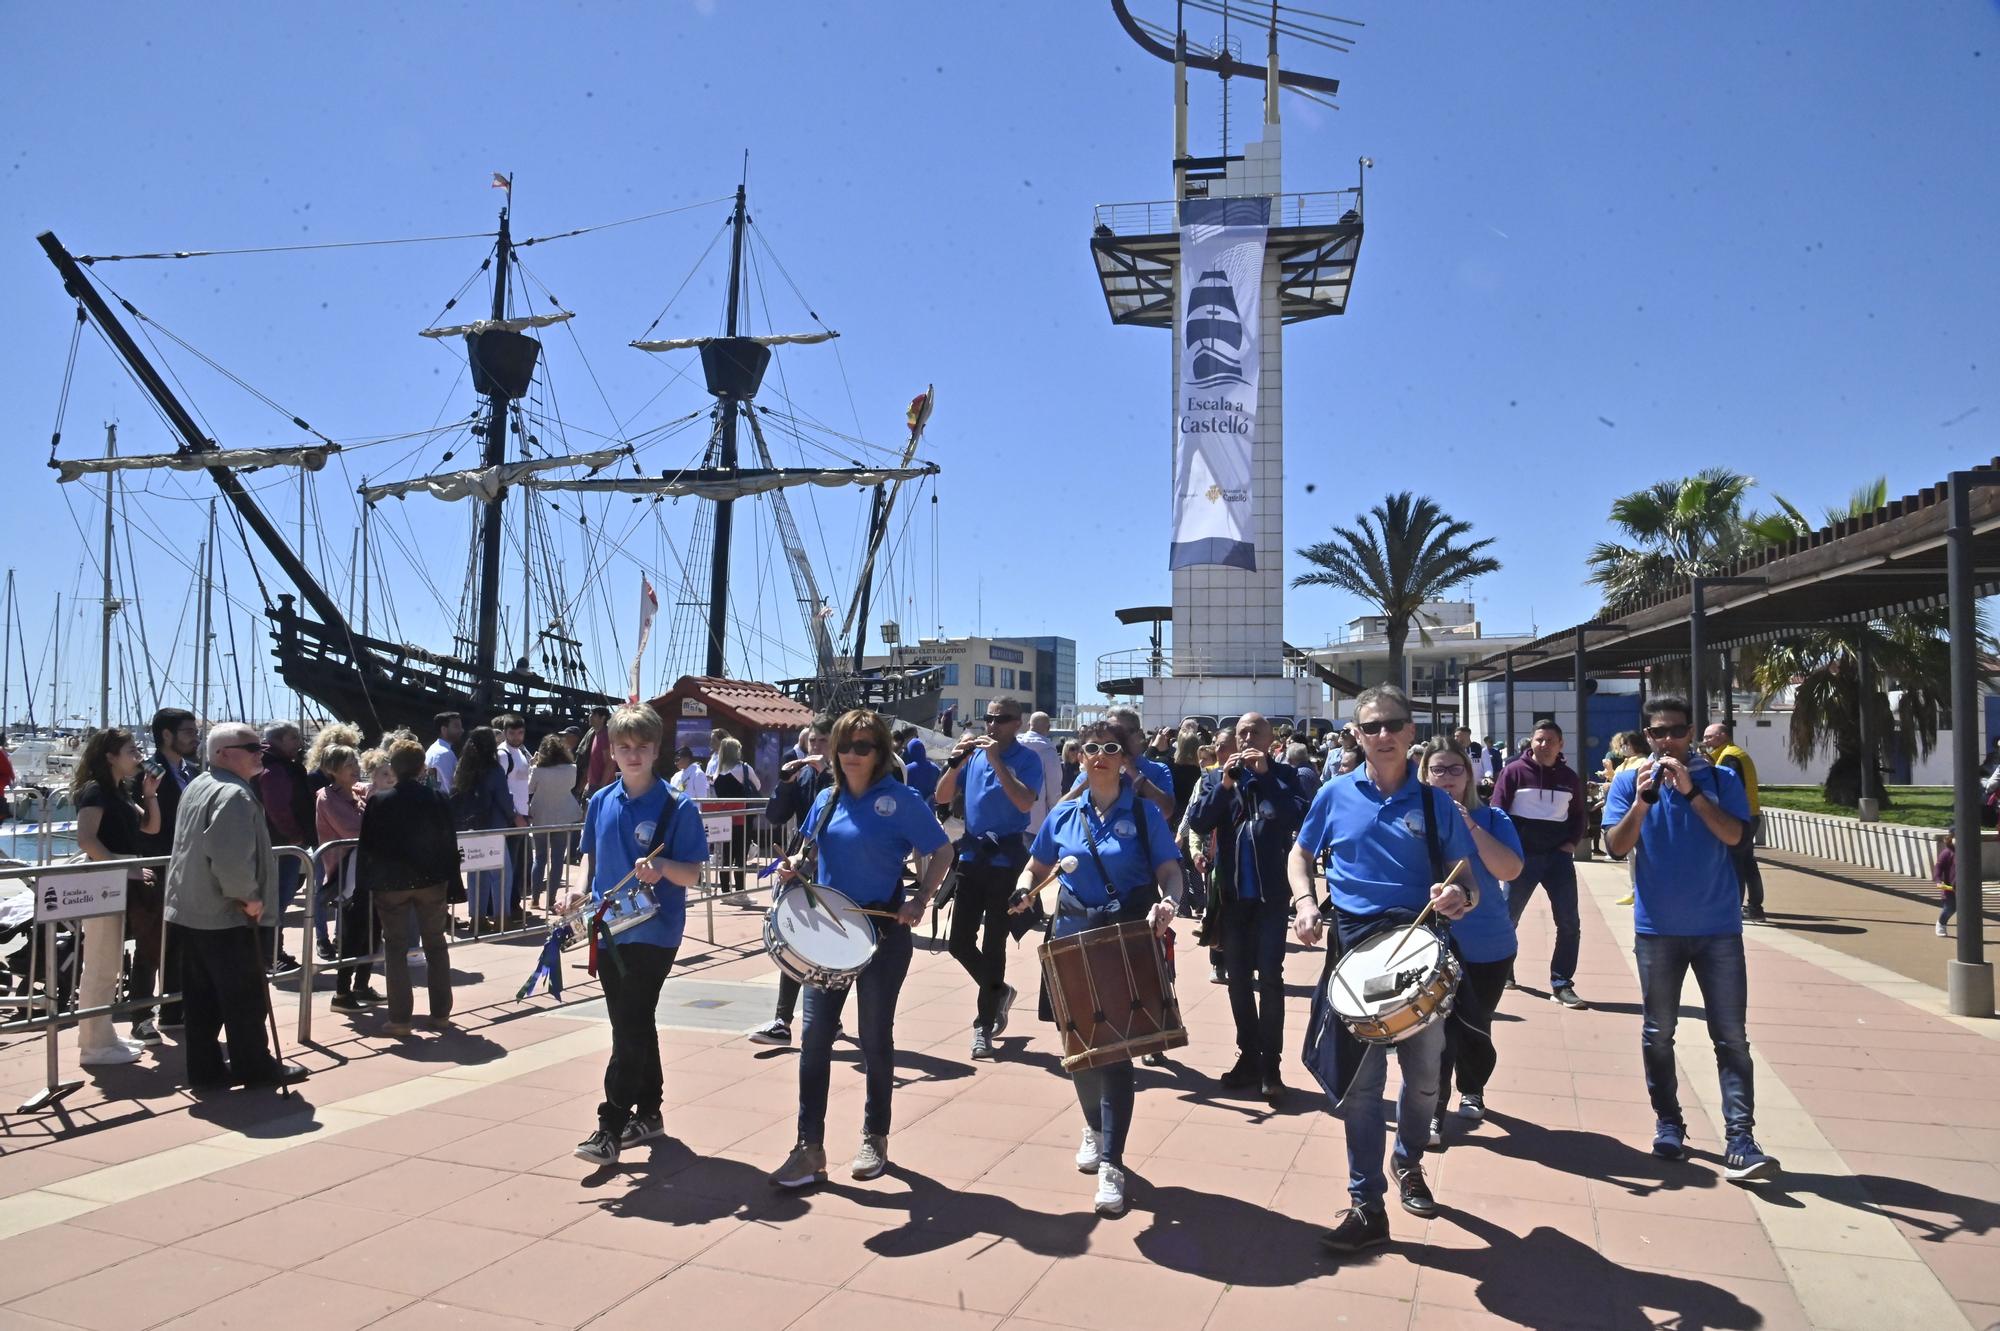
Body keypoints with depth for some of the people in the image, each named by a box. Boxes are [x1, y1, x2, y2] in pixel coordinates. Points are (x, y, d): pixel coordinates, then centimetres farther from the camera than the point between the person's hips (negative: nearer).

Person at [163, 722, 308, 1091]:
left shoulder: (198, 786, 14)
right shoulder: (234, 794, -19)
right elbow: (231, 859, -31)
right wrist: (249, 896, -17)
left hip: (190, 910, 10)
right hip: (224, 915, -10)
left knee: (203, 998, 14)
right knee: (245, 995, 2)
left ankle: (205, 1068, 20)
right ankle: (255, 1067, 11)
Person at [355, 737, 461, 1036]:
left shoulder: (378, 801, -9)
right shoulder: (440, 798, -5)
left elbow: (367, 847, -6)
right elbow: (450, 845, -2)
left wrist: (365, 886, 2)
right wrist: (452, 885, 5)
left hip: (391, 884, -1)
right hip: (432, 882, 1)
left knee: (395, 949, 7)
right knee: (436, 945, 12)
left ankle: (400, 1018, 7)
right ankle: (440, 1012, 17)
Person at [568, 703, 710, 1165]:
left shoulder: (677, 806, -10)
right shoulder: (601, 802, 6)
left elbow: (692, 875, -10)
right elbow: (593, 862, 16)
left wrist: (662, 866, -30)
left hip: (654, 933, -6)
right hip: (609, 931, 6)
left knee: (629, 1030, -6)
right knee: (635, 1026, 16)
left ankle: (611, 1126, 1)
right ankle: (648, 1113, 29)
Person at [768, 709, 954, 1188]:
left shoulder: (900, 800, -10)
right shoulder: (826, 799, 6)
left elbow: (941, 851, -7)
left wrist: (921, 900, -19)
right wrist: (796, 867, -4)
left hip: (883, 931, -4)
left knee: (875, 1038, 8)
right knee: (814, 1037, 1)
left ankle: (875, 1139, 27)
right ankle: (810, 1149, 9)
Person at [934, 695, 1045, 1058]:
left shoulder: (1027, 759, -6)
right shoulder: (975, 753, 8)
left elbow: (1025, 803, -23)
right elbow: (942, 798, 6)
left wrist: (997, 761, -24)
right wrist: (956, 762, -10)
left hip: (1007, 858, -5)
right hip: (972, 854, 5)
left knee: (993, 943, 0)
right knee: (960, 942, 6)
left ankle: (984, 1024, 13)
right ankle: (999, 992, 32)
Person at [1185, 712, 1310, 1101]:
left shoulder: (1285, 775, 1)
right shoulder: (1223, 775, 7)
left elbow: (1300, 816, -16)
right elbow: (1198, 821, -4)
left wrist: (1265, 775, -18)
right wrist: (1224, 785, -17)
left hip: (1271, 892, -3)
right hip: (1233, 891, 3)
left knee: (1269, 976, -6)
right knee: (1238, 977, 10)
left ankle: (1270, 1064, 2)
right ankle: (1247, 1055, 22)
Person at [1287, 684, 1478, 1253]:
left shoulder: (1434, 802, 1)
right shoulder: (1336, 794, 1)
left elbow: (1467, 877, 2)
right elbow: (1301, 855, 12)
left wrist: (1462, 895, -22)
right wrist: (1304, 901, -7)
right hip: (1354, 946, -1)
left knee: (1424, 1074, 15)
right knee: (1358, 1082, 1)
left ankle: (1409, 1164, 43)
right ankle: (1367, 1206, 12)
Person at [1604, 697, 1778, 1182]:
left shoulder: (1720, 778, 2)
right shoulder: (1629, 781, 1)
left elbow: (1733, 834, -12)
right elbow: (1616, 845, -7)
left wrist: (1691, 791, -21)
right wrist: (1643, 799, -20)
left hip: (1718, 927, 0)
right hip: (1657, 928, 0)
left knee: (1731, 1036, -3)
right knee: (1658, 1033, 8)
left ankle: (1740, 1139, -3)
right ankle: (1668, 1123, 22)